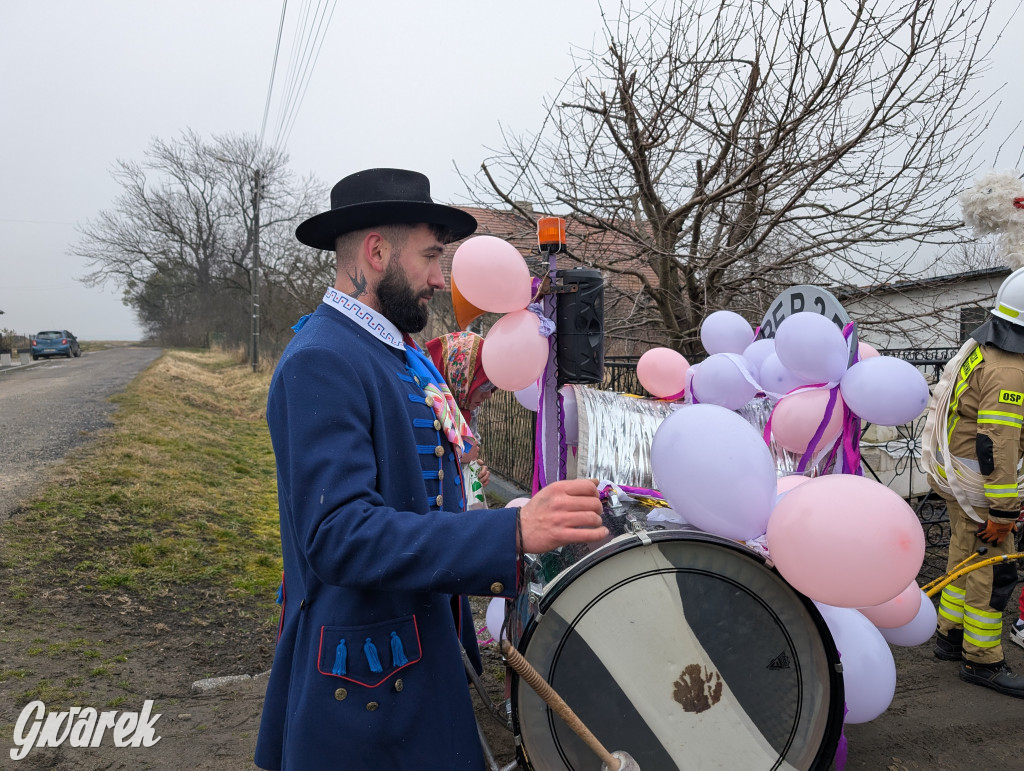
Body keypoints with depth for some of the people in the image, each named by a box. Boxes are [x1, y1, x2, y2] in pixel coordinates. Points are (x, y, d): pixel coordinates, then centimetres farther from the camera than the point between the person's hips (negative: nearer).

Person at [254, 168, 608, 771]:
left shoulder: (402, 354, 9)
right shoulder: (320, 363, -21)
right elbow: (339, 534, -30)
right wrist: (514, 532, -36)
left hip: (426, 643, 9)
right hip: (367, 676, -9)